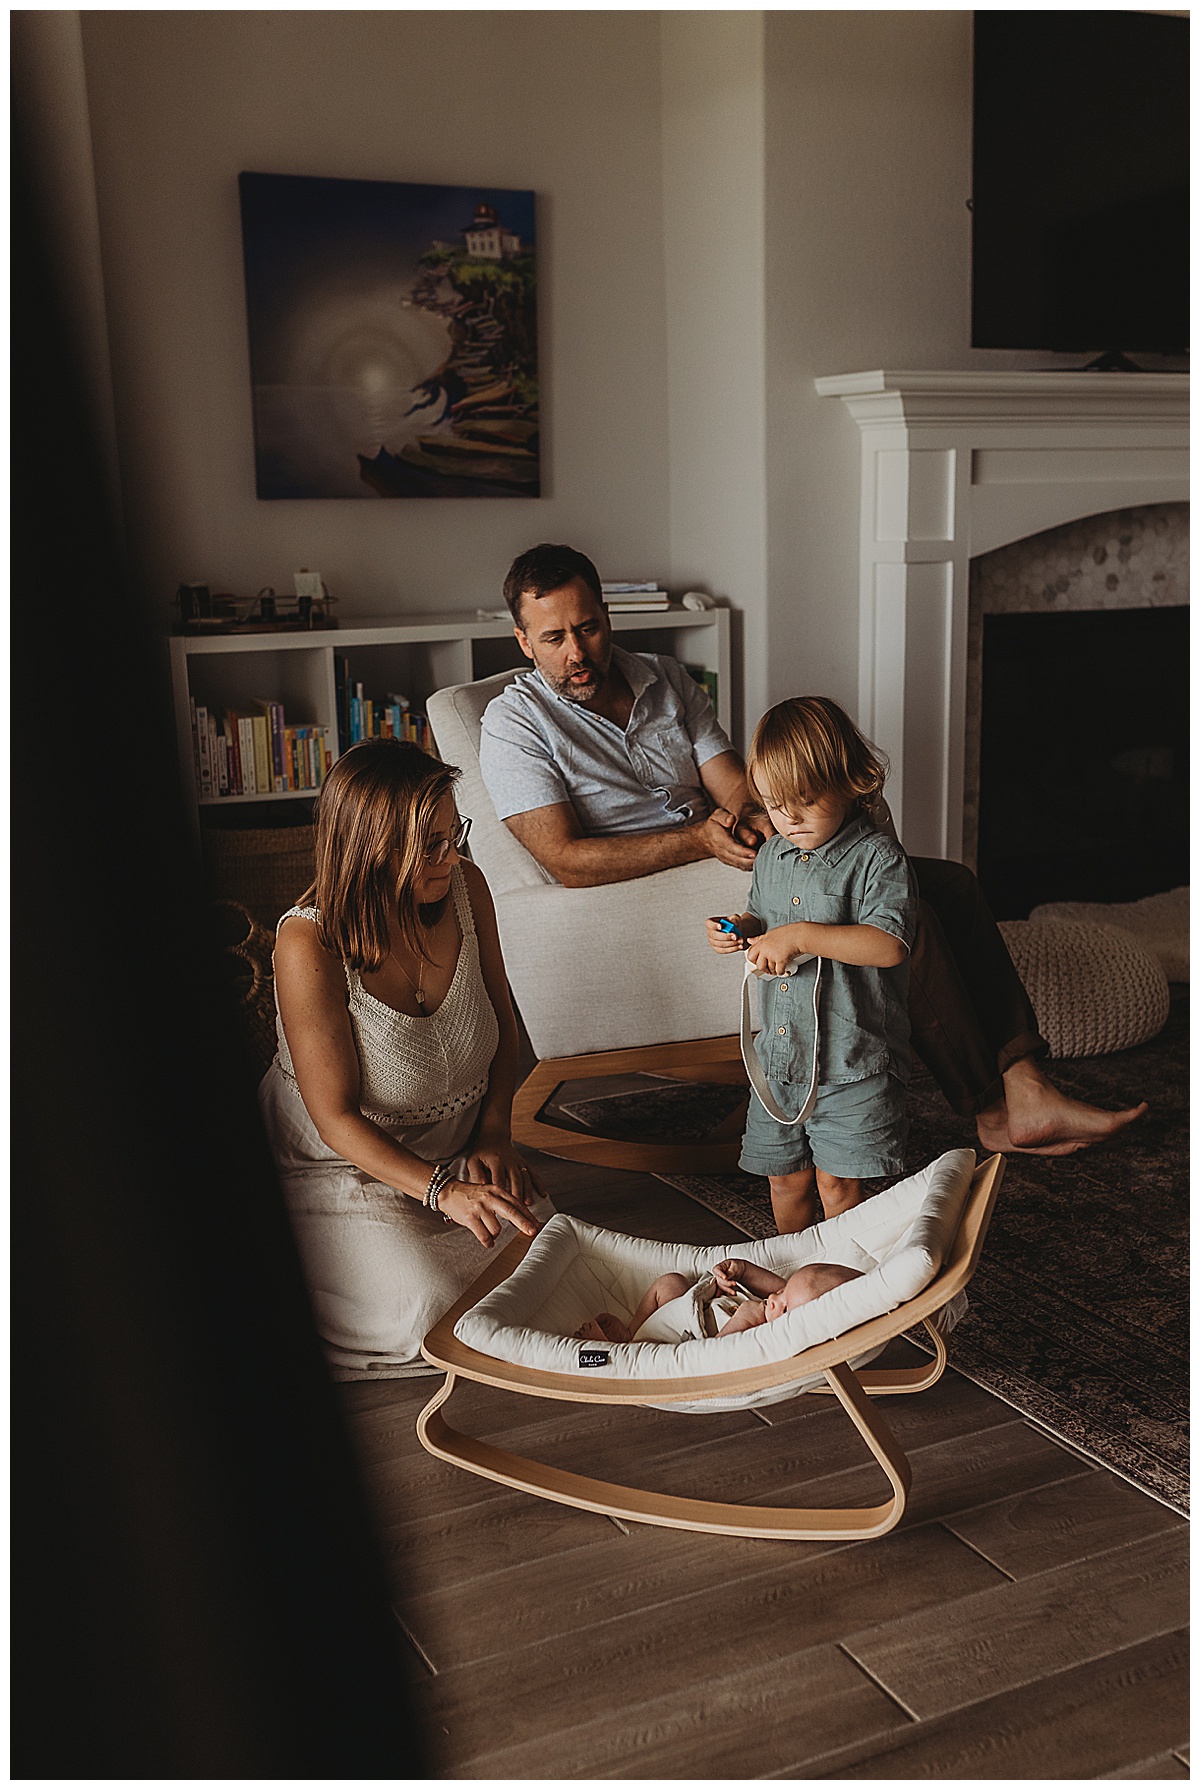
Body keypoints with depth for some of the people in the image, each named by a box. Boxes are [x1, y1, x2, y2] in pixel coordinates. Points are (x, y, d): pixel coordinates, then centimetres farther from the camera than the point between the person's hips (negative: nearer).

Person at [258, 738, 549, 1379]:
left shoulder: (464, 886, -11)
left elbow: (501, 1020, 5)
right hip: (341, 1168, -5)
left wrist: (493, 1134, -6)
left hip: (454, 1152, 6)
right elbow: (336, 1117, -23)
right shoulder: (310, 943, -27)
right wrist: (443, 1190, -32)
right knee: (434, 1308, -20)